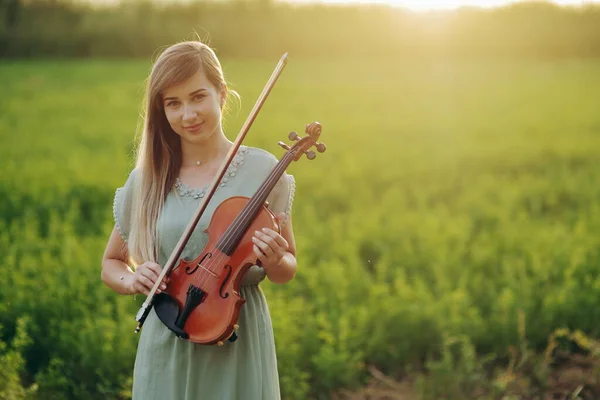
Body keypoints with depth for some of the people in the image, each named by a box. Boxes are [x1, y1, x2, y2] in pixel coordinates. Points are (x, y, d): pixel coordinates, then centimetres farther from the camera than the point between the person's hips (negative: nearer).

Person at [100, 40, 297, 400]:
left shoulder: (261, 170, -5)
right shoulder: (146, 180, -1)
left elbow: (287, 271, 3)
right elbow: (111, 262, 12)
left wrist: (274, 260, -19)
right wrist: (131, 280, -9)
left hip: (239, 341, -1)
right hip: (167, 344, 2)